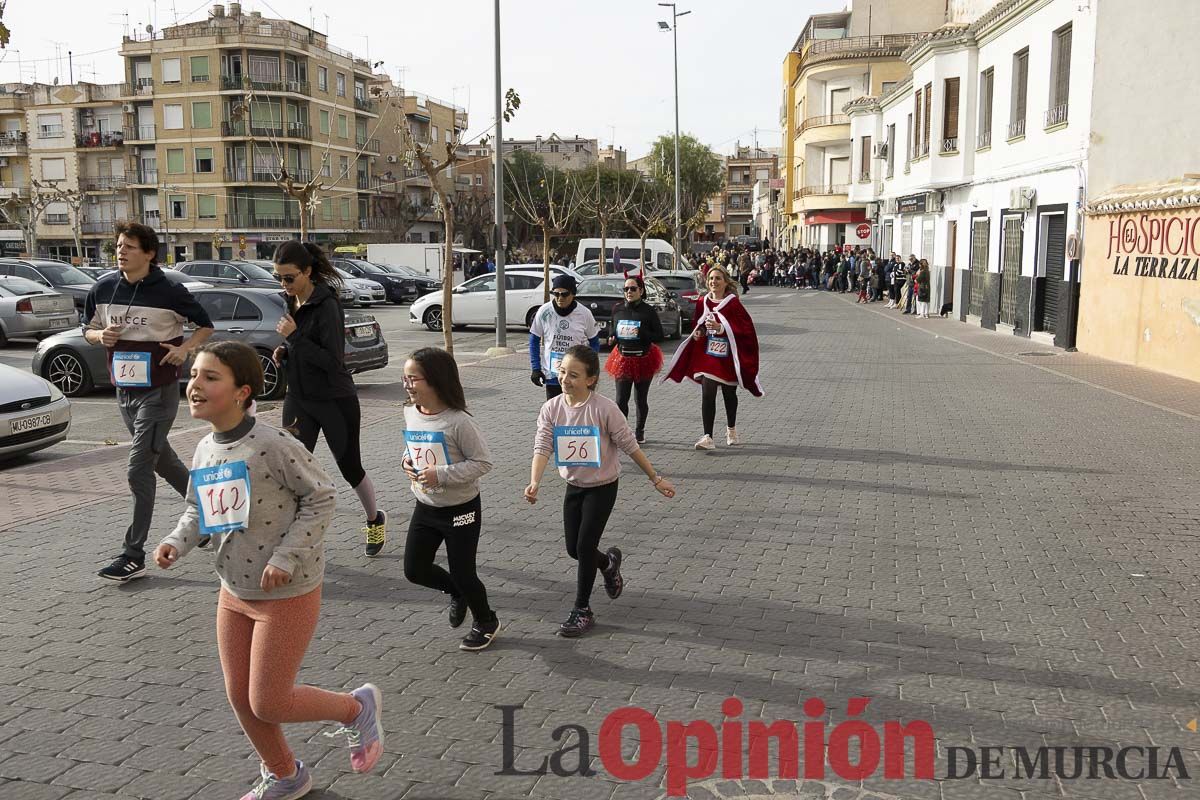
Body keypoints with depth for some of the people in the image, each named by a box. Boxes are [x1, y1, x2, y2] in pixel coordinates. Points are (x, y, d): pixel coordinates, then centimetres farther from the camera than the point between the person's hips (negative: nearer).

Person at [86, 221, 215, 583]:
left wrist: (185, 348, -16)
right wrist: (100, 336, -9)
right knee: (162, 460, 19)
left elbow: (206, 325, 1)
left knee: (139, 471, -9)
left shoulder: (169, 292, -11)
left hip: (159, 391, -6)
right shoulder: (102, 288, 1)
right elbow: (87, 328, 14)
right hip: (124, 389, 6)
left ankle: (133, 556, -2)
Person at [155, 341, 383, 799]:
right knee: (240, 698, 16)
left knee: (268, 705, 0)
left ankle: (357, 707, 25)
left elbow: (321, 498, -16)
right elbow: (198, 510, 14)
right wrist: (177, 542, -5)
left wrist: (286, 557, -21)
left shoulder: (273, 445, -22)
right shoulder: (205, 450, 1)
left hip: (287, 595, -8)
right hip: (234, 593, 8)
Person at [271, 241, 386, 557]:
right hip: (299, 398, 6)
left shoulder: (326, 305, -18)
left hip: (335, 400, -6)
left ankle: (375, 520, 35)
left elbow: (333, 361, -22)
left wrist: (294, 336, -24)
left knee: (350, 467, 10)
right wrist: (284, 351, 0)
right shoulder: (291, 302, 5)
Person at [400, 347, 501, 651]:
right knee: (414, 570, 10)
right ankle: (456, 593, 40)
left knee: (462, 573, 5)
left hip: (460, 510, -7)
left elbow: (483, 462, -21)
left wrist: (442, 474, -27)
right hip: (425, 509, 7)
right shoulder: (410, 413, -2)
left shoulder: (458, 421, -24)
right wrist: (407, 460, -4)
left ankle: (486, 621, 33)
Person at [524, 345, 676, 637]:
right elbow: (543, 448, -19)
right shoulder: (551, 409, -11)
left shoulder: (604, 409, -22)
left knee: (585, 546, -6)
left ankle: (582, 610, 12)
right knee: (573, 549, 11)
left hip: (602, 487, -5)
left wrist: (656, 479, -8)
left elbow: (630, 446, -14)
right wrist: (534, 482, -37)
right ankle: (609, 562, 45)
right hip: (574, 486, 5)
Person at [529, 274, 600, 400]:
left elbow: (594, 342, 4)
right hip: (551, 375, 1)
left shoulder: (584, 314, -7)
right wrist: (535, 368, -2)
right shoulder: (544, 312, -6)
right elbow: (534, 341, 3)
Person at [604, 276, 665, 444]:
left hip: (643, 359, -2)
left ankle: (640, 431, 26)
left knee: (641, 398, 11)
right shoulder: (618, 309, 2)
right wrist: (613, 338, -3)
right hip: (623, 359, 2)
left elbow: (659, 336, -7)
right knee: (621, 399, -5)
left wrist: (641, 333, -22)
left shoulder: (648, 312, -8)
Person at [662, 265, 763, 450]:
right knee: (707, 395, -10)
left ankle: (731, 429, 38)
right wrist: (698, 333, -6)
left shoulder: (733, 303, -11)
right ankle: (707, 437, -9)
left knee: (729, 394, 15)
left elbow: (746, 328, -16)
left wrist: (721, 328, -25)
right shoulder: (702, 302, 2)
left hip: (728, 357, -2)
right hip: (707, 356, 2)